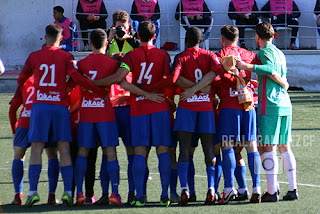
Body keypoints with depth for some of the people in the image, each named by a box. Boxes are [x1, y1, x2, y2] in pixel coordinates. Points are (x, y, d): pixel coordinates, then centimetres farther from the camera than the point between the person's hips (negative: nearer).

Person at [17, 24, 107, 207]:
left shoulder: (34, 57, 7)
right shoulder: (65, 56, 3)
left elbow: (21, 80, 16)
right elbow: (76, 77, -11)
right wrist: (100, 91, -9)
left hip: (40, 105, 0)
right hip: (61, 106, 0)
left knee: (36, 150, 0)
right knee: (64, 150, 2)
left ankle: (33, 191, -10)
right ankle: (68, 191, -6)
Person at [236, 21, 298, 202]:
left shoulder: (265, 51, -4)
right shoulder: (280, 53, 20)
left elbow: (270, 69, -24)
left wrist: (248, 67, -30)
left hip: (270, 106, -8)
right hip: (285, 105, 8)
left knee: (268, 148, -8)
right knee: (285, 147, 12)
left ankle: (272, 191, -13)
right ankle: (293, 189, 11)